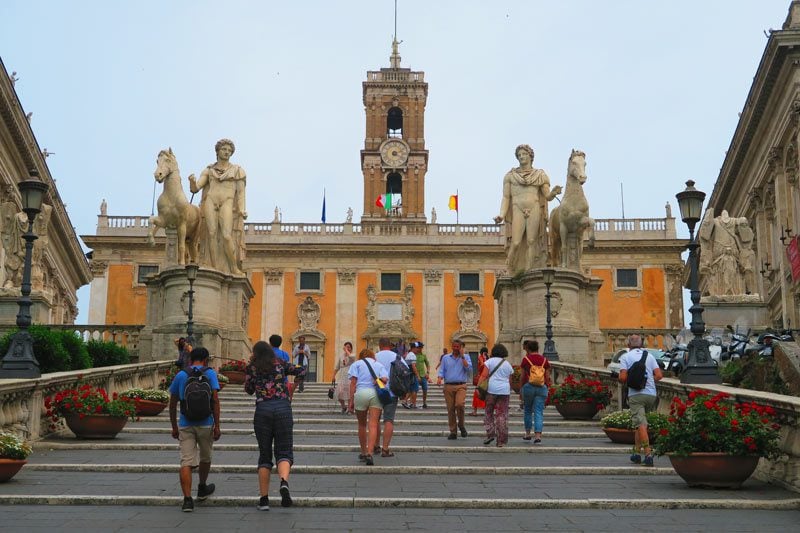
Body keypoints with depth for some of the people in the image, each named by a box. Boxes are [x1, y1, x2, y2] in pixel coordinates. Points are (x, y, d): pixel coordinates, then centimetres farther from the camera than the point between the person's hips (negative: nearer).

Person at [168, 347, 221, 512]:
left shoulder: (180, 376, 7)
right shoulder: (210, 374, -1)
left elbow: (172, 404, 9)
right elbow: (215, 400, -9)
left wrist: (174, 427, 18)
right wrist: (217, 426, -7)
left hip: (185, 424, 1)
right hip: (205, 424, -1)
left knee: (186, 462, -3)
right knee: (205, 458, 20)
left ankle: (187, 499, -13)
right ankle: (202, 489, 39)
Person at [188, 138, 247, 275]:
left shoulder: (237, 170, 14)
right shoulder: (208, 170, 18)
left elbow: (241, 192, 7)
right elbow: (194, 188, 10)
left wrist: (242, 210, -8)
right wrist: (191, 181, -14)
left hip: (227, 204, -2)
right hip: (210, 202, 2)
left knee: (226, 236, -19)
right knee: (212, 233, -13)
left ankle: (235, 268, -6)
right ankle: (216, 270, -13)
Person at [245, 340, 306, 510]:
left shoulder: (252, 368, 8)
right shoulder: (280, 364, 9)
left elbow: (248, 390, 19)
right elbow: (301, 370, 19)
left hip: (262, 409, 0)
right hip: (283, 408, 0)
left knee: (264, 455, 9)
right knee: (284, 451, 2)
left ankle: (264, 499, 7)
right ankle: (284, 482, -29)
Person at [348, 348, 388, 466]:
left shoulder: (356, 364, 16)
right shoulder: (379, 365, 21)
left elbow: (353, 382, 3)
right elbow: (385, 379, 0)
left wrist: (351, 401, 2)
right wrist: (377, 381, 16)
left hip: (361, 393, -1)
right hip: (376, 394, 1)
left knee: (362, 425, 15)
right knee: (373, 425, -6)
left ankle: (364, 452, 23)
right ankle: (370, 454, -20)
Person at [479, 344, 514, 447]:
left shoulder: (490, 361, 3)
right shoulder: (508, 364, 13)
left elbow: (484, 375, -7)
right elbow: (510, 381, 15)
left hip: (492, 389, -2)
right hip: (505, 390, 2)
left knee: (488, 412, 13)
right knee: (502, 415, 3)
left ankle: (490, 434, 1)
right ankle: (501, 441, 1)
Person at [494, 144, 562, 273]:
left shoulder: (540, 175, 13)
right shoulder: (510, 175, 13)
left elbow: (547, 196, 8)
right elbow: (506, 197, 8)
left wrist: (553, 193, -17)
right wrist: (501, 215, -6)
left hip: (534, 209, 1)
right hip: (518, 210, -1)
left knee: (531, 242, -7)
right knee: (516, 243, -12)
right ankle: (511, 273, -1)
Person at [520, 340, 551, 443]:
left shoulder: (526, 359, -3)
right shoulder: (544, 360, 5)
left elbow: (522, 376, 0)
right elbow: (547, 377, 5)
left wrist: (521, 389, 10)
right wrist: (547, 388, 14)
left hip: (528, 386, -1)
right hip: (542, 387, 1)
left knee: (527, 410, 15)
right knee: (539, 412, 0)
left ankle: (527, 433, 20)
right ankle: (538, 435, -11)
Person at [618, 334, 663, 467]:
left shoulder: (625, 357, 1)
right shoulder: (649, 356, 12)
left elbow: (623, 377, -9)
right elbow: (659, 375, 4)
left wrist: (625, 382, 13)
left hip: (636, 394, -4)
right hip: (651, 394, 4)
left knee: (641, 424, -8)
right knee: (640, 423, 17)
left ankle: (648, 453, -19)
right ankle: (637, 451, 19)